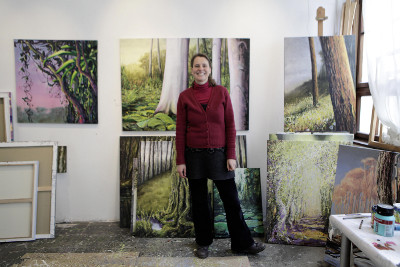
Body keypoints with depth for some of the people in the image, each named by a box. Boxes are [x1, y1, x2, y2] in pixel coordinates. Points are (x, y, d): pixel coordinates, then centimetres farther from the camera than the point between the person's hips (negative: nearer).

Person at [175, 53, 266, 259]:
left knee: (231, 200, 7)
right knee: (199, 201, 12)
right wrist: (180, 161, -3)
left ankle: (242, 243, 25)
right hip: (194, 155, 0)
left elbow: (230, 125, 1)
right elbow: (180, 131, 1)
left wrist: (231, 155, -5)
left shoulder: (221, 92, 1)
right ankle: (203, 243, 31)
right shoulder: (184, 97, 1)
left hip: (219, 154, 0)